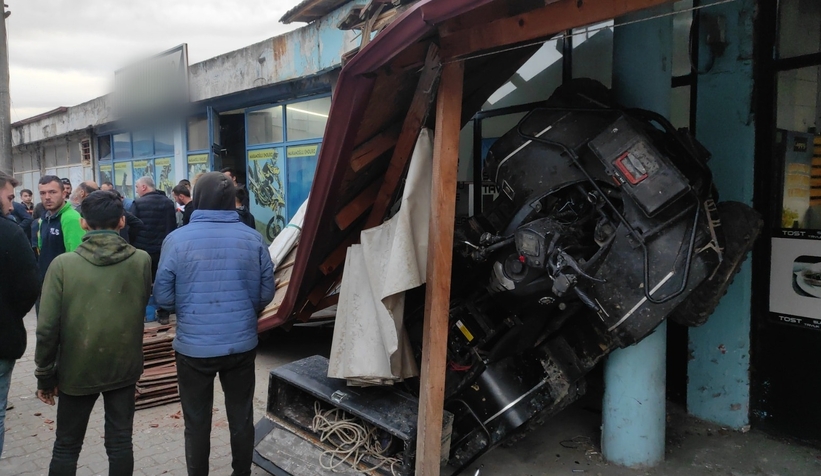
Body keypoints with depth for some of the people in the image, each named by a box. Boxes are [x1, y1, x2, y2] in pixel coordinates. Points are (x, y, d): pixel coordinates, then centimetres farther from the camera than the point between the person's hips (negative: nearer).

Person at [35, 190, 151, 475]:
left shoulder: (63, 264, -13)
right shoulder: (142, 260, -9)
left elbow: (47, 327, -12)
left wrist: (45, 375, 0)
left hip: (77, 369, -1)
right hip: (124, 367, 1)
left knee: (66, 448, 17)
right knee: (120, 443, 13)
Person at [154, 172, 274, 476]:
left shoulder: (177, 240, -11)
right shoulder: (253, 239, -5)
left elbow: (163, 297, -7)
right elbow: (266, 294, 1)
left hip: (194, 347, -2)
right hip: (242, 344, 2)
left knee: (197, 423, 15)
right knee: (241, 418, 18)